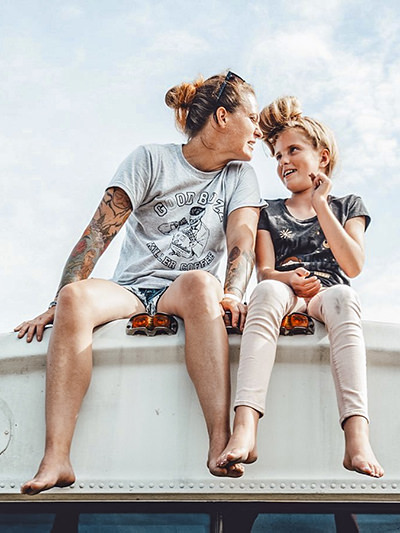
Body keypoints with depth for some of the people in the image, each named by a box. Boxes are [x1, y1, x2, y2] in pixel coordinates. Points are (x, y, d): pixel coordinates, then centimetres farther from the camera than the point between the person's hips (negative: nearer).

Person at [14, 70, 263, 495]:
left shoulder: (240, 174, 12)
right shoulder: (151, 160, 4)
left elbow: (242, 239, -4)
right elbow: (98, 233, -5)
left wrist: (233, 293, -26)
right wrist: (57, 304, -15)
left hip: (187, 296, 1)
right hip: (131, 288, 0)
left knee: (200, 282, -36)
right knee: (75, 296, -33)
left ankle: (221, 444, -46)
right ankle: (55, 460, -38)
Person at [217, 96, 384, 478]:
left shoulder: (348, 205, 21)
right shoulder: (269, 213, 24)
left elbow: (353, 266, 3)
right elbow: (264, 271, 8)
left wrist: (320, 204, 2)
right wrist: (290, 278, -16)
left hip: (328, 294, 0)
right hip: (285, 295, 1)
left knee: (343, 296, -39)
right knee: (267, 291, -38)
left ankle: (357, 436, -54)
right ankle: (245, 428, -54)